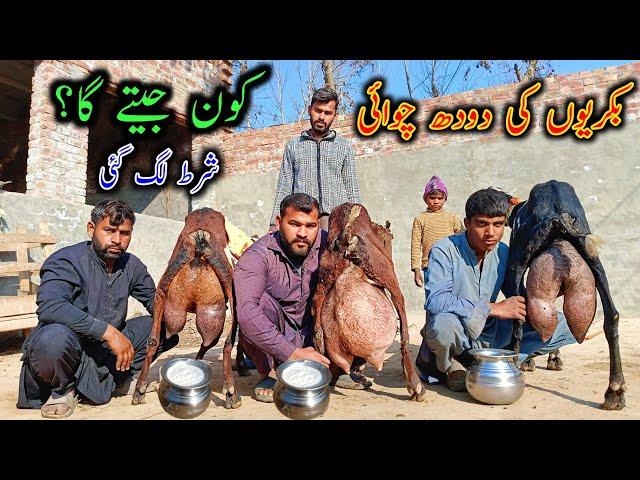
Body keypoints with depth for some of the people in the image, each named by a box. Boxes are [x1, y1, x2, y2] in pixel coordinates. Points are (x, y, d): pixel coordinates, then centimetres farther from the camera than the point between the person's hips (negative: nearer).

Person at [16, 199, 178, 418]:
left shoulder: (132, 265, 1)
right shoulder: (67, 261, -18)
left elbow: (154, 299, 11)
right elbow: (49, 306, -34)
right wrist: (107, 331, -36)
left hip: (108, 349, 6)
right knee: (56, 336, -39)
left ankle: (118, 379, 4)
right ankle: (63, 390, -7)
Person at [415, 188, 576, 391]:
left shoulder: (504, 253, 0)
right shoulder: (445, 250, -18)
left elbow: (518, 297, 12)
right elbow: (435, 300, -31)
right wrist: (493, 308, -28)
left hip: (492, 336, 6)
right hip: (458, 336, -5)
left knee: (562, 324, -1)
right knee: (444, 325, -41)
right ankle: (449, 365, -5)